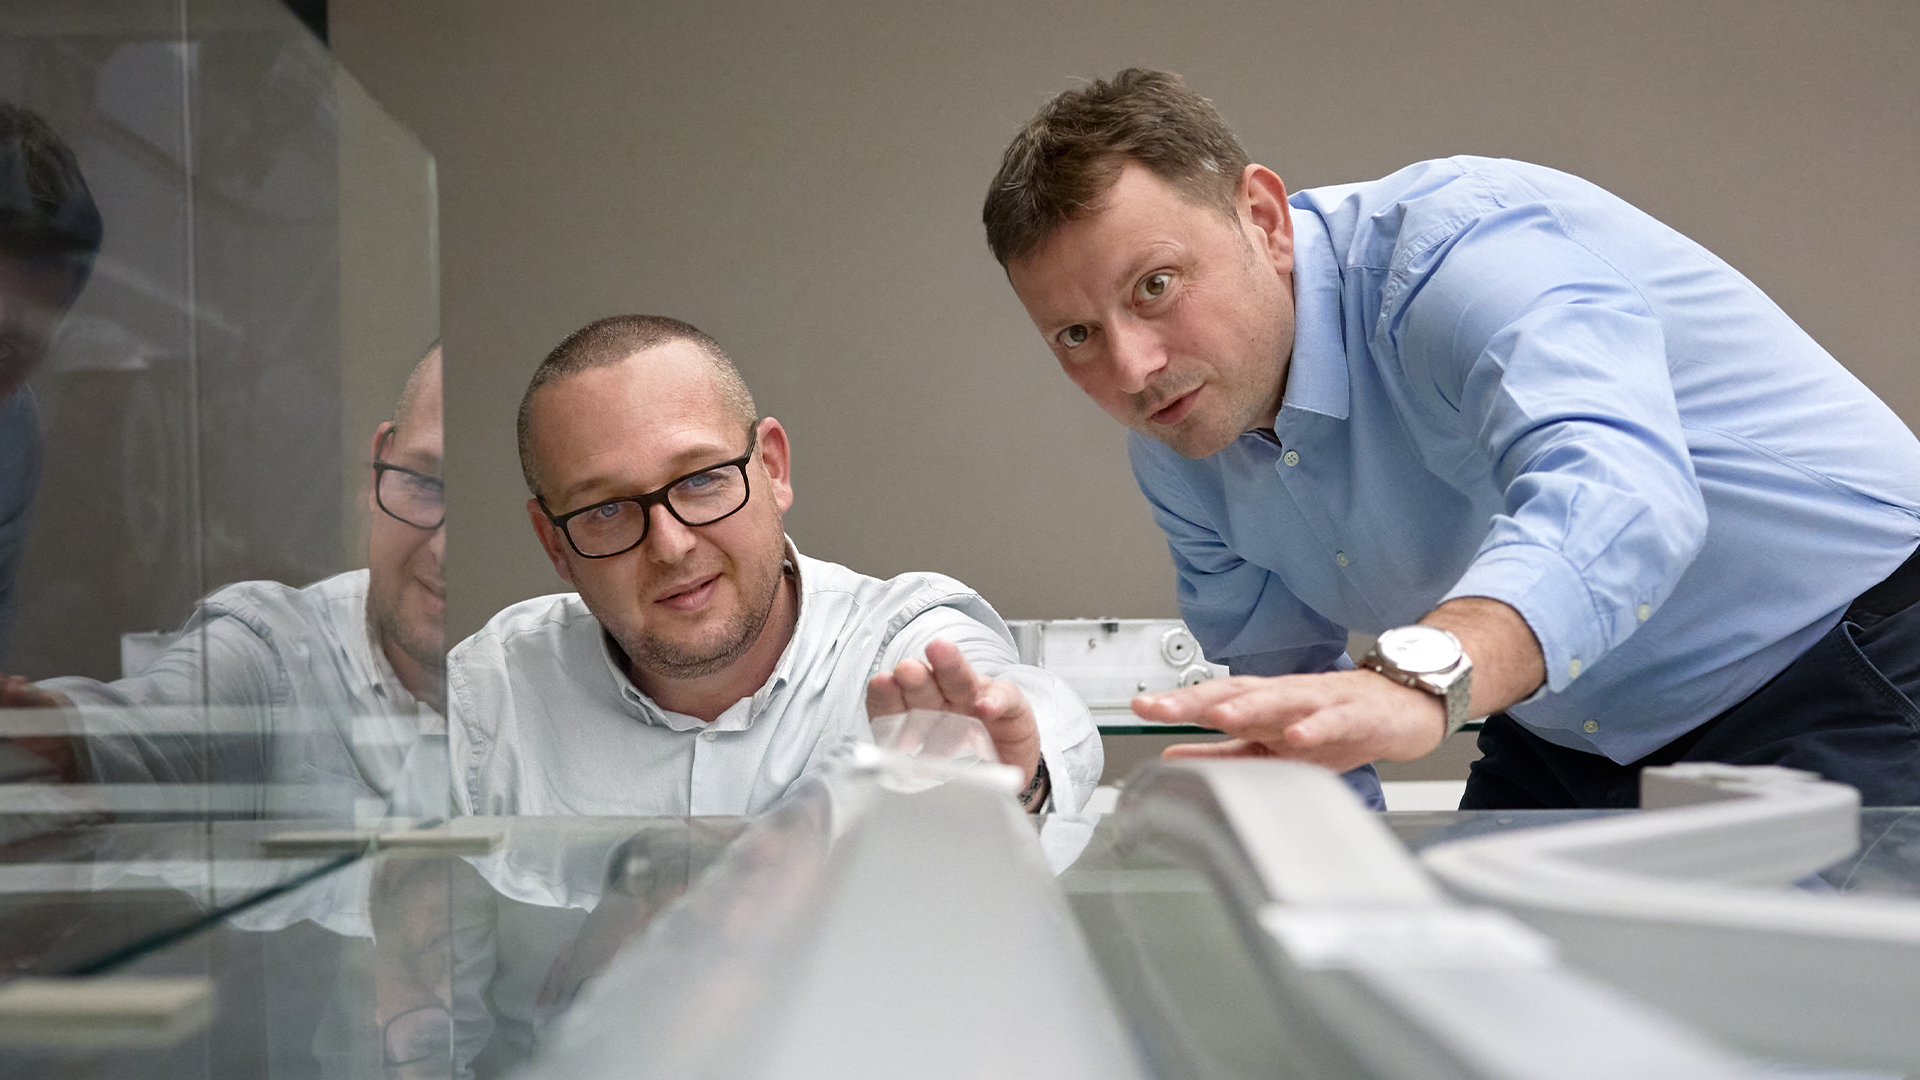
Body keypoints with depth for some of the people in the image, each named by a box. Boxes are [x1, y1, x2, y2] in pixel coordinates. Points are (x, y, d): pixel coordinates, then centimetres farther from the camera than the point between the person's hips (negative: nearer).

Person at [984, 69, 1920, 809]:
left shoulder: (1455, 246, -27)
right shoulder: (1177, 454, -2)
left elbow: (1611, 486, -46)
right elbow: (1282, 682, 9)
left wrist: (1417, 680, -63)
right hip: (1576, 738, 6)